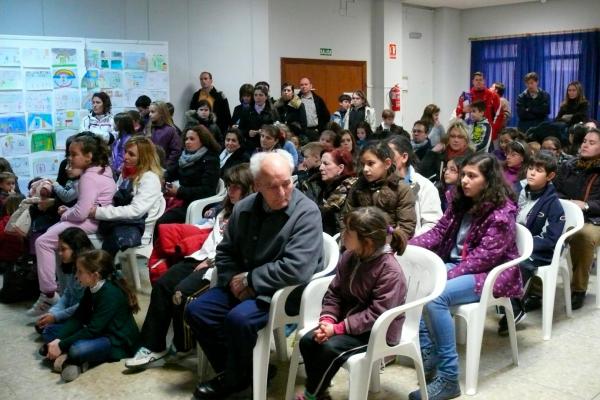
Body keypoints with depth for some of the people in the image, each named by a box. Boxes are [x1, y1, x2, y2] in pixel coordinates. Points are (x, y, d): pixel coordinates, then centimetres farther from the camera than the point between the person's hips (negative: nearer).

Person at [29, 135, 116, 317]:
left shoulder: (89, 177, -18)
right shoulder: (103, 170, 13)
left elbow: (81, 213, -24)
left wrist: (65, 214, -4)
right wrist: (69, 210, 5)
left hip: (89, 223, -11)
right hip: (96, 219, 11)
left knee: (43, 242, -13)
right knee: (50, 232, 18)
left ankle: (48, 294, -12)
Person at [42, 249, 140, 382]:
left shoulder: (111, 293, -25)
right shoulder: (91, 289, 3)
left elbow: (93, 330, -26)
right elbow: (77, 318, 0)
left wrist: (61, 346, -22)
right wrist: (57, 340, -13)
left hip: (119, 342, -10)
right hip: (99, 334, 10)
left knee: (77, 350, -38)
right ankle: (70, 358, -15)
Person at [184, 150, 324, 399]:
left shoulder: (306, 213, -20)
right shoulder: (244, 208, 1)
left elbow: (296, 269, -29)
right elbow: (225, 251, 12)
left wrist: (249, 279, -19)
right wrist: (234, 280, -9)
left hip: (287, 291, -7)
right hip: (245, 285, 7)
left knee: (238, 319, -28)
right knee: (196, 311, -4)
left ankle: (236, 379, 1)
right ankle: (231, 369, 14)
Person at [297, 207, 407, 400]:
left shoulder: (390, 271, -24)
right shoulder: (349, 256, 0)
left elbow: (375, 314, -26)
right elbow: (334, 293, 3)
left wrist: (337, 328, -26)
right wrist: (327, 321, -16)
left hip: (378, 331, -7)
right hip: (349, 322, 7)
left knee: (330, 348, -26)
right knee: (308, 341, -11)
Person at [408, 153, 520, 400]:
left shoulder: (502, 213, -16)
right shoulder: (461, 202, 8)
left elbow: (484, 256, -21)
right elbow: (439, 231, 7)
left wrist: (448, 275, -26)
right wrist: (407, 246, -9)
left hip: (490, 274, -8)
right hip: (455, 265, 8)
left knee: (435, 297, -32)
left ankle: (448, 378, -25)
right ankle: (427, 352, -7)